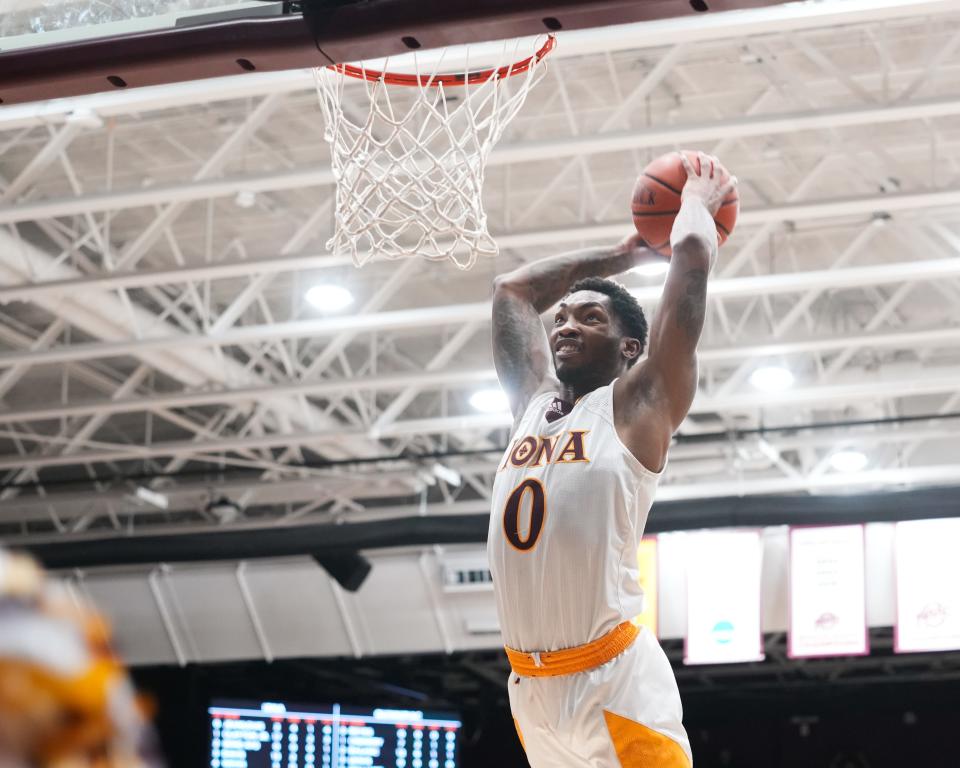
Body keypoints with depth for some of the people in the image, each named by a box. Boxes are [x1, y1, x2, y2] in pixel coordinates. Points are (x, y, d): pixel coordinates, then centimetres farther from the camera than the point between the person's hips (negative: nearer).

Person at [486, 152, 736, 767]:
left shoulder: (638, 405, 0)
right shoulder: (534, 403, 16)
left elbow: (693, 255, -4)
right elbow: (514, 289, 28)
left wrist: (698, 203, 16)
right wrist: (626, 253, 32)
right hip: (530, 688, 7)